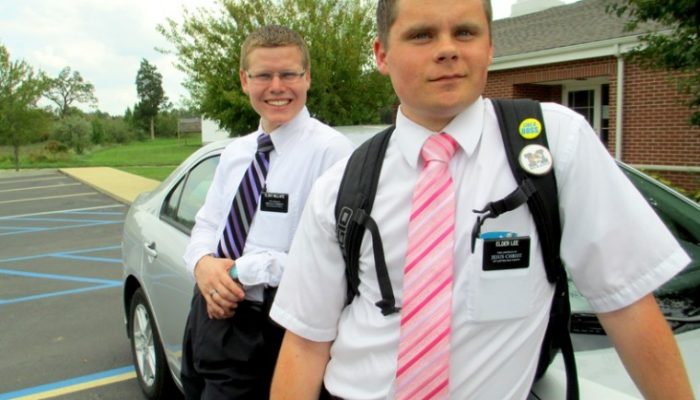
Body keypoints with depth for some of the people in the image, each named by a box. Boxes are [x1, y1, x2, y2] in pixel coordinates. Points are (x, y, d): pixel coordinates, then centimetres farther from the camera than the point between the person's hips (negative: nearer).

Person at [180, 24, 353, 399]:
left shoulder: (330, 149, -15)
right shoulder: (236, 151, 11)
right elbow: (206, 224, 14)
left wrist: (244, 270, -19)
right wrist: (203, 263, -9)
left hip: (260, 332, -7)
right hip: (206, 312, 8)